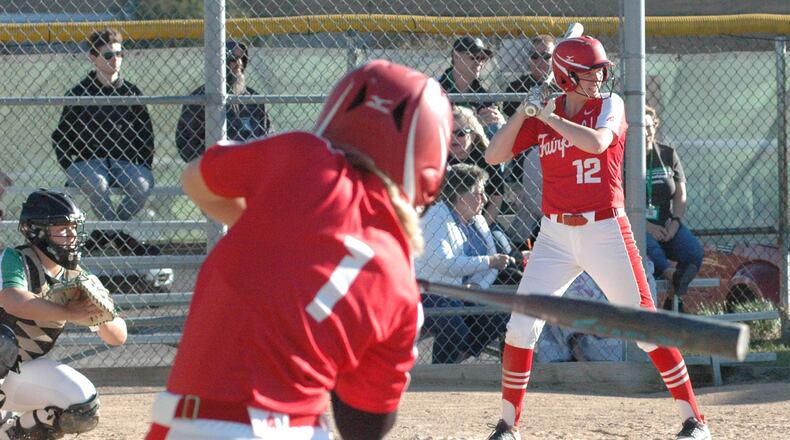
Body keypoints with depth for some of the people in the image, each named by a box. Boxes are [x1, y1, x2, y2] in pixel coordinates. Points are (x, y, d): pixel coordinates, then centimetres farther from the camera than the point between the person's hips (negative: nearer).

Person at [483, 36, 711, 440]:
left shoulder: (610, 104, -2)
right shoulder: (542, 115, 6)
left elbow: (597, 142, -22)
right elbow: (494, 156, 1)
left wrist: (550, 118, -16)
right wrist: (524, 112, -10)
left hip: (605, 232, -3)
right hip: (555, 236, 3)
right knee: (520, 328, -3)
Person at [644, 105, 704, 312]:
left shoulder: (668, 155, 15)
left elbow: (680, 194, 12)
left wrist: (675, 222, -8)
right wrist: (647, 226, -19)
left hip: (667, 223, 4)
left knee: (695, 251, -24)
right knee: (649, 247, -39)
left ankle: (673, 301, -25)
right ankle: (673, 275, -60)